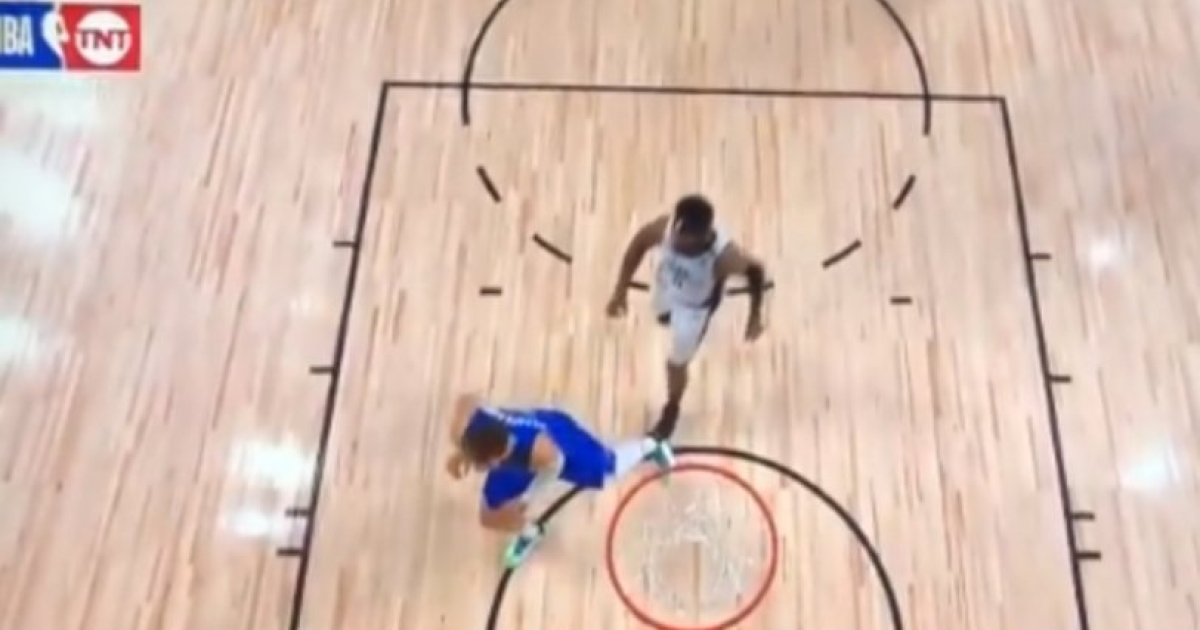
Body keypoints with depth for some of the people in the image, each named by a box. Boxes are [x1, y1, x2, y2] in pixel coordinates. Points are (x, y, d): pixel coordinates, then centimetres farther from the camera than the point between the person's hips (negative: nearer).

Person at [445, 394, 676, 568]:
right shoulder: (462, 430, -41)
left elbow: (555, 463, -24)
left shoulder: (542, 452, -51)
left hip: (557, 436, -4)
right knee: (490, 518, 9)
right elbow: (467, 400, -15)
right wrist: (461, 454, -10)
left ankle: (648, 447, 58)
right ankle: (529, 533, 47)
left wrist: (526, 497, -17)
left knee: (608, 471, 23)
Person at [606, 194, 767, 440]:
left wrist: (755, 316, -13)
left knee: (676, 363, 11)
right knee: (665, 318, 37)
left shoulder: (724, 256, -45)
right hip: (666, 287, 4)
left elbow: (756, 270, -23)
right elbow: (638, 244, -16)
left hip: (695, 307, -3)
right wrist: (621, 289, -15)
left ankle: (671, 410, 45)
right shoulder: (664, 227, -38)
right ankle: (672, 317, 78)